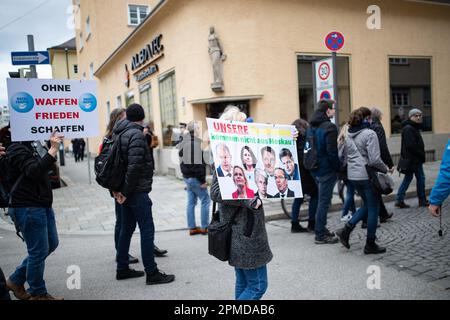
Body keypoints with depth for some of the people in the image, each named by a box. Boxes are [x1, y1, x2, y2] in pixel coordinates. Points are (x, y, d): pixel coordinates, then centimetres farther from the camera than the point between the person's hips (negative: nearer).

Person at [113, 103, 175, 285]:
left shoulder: (120, 133, 12)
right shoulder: (136, 134, -15)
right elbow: (134, 166, -22)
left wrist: (118, 188, 9)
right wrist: (126, 191, -15)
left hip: (127, 191, 9)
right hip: (137, 191, -9)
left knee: (127, 228, 16)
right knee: (147, 230, -3)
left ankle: (122, 269, 25)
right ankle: (152, 273, 3)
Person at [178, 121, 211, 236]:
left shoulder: (184, 143, 12)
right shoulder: (195, 143, -19)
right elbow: (197, 164, -23)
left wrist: (185, 173, 18)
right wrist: (202, 180, -19)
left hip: (187, 176, 9)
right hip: (195, 177, -9)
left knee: (191, 202, 12)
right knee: (205, 200, 1)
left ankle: (192, 227, 16)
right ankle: (204, 227, 5)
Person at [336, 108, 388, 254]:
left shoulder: (348, 136, 8)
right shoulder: (369, 134, -13)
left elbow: (342, 156, 13)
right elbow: (374, 160, -18)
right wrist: (385, 169, -2)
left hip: (353, 176, 7)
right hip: (367, 175, -7)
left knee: (367, 205, 22)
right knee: (373, 208, 7)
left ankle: (346, 229, 10)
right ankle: (370, 245, 14)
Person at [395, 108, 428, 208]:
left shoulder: (413, 128, 16)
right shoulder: (408, 128, -17)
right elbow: (411, 145, -23)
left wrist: (421, 155, 6)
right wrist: (422, 155, -15)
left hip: (413, 159, 10)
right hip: (412, 159, -10)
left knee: (408, 178, 11)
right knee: (420, 178, 1)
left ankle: (400, 200, 13)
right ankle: (422, 200, 13)